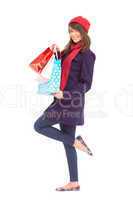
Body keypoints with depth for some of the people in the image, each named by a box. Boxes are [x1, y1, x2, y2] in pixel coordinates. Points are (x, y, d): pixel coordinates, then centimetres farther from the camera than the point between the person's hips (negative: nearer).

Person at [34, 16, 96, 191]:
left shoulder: (86, 54, -10)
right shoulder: (70, 50, 14)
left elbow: (86, 84, -13)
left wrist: (65, 94, -22)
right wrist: (57, 52, 7)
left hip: (71, 101, -8)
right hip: (65, 100, 8)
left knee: (39, 126, -2)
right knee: (67, 141, 8)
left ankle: (76, 142, 0)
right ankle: (74, 183, 12)